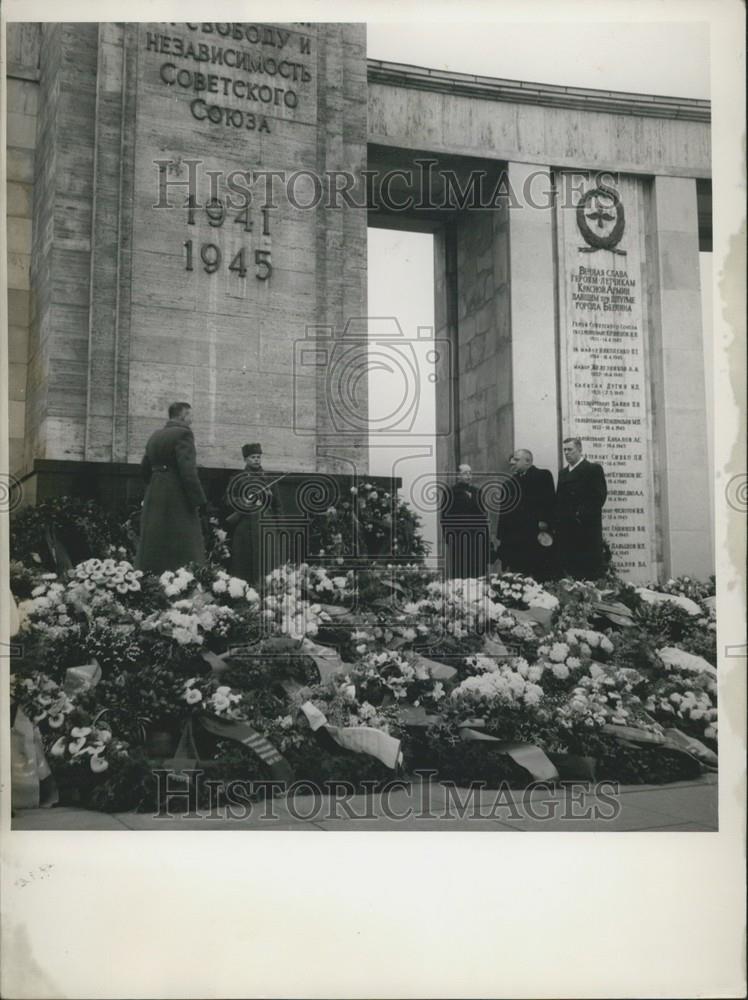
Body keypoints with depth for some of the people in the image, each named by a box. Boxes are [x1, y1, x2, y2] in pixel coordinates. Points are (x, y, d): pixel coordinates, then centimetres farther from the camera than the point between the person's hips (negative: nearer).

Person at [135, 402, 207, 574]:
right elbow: (188, 470, -19)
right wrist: (198, 500, -16)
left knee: (154, 548, 13)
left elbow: (144, 468, 17)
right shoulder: (183, 433, -11)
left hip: (153, 498, 8)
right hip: (177, 500, -8)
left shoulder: (155, 436, 14)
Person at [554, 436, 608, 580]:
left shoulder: (593, 469, 1)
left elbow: (599, 496, -8)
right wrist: (556, 522, 5)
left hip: (587, 529, -6)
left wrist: (583, 515, -15)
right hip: (566, 529, 6)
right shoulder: (563, 472, 20)